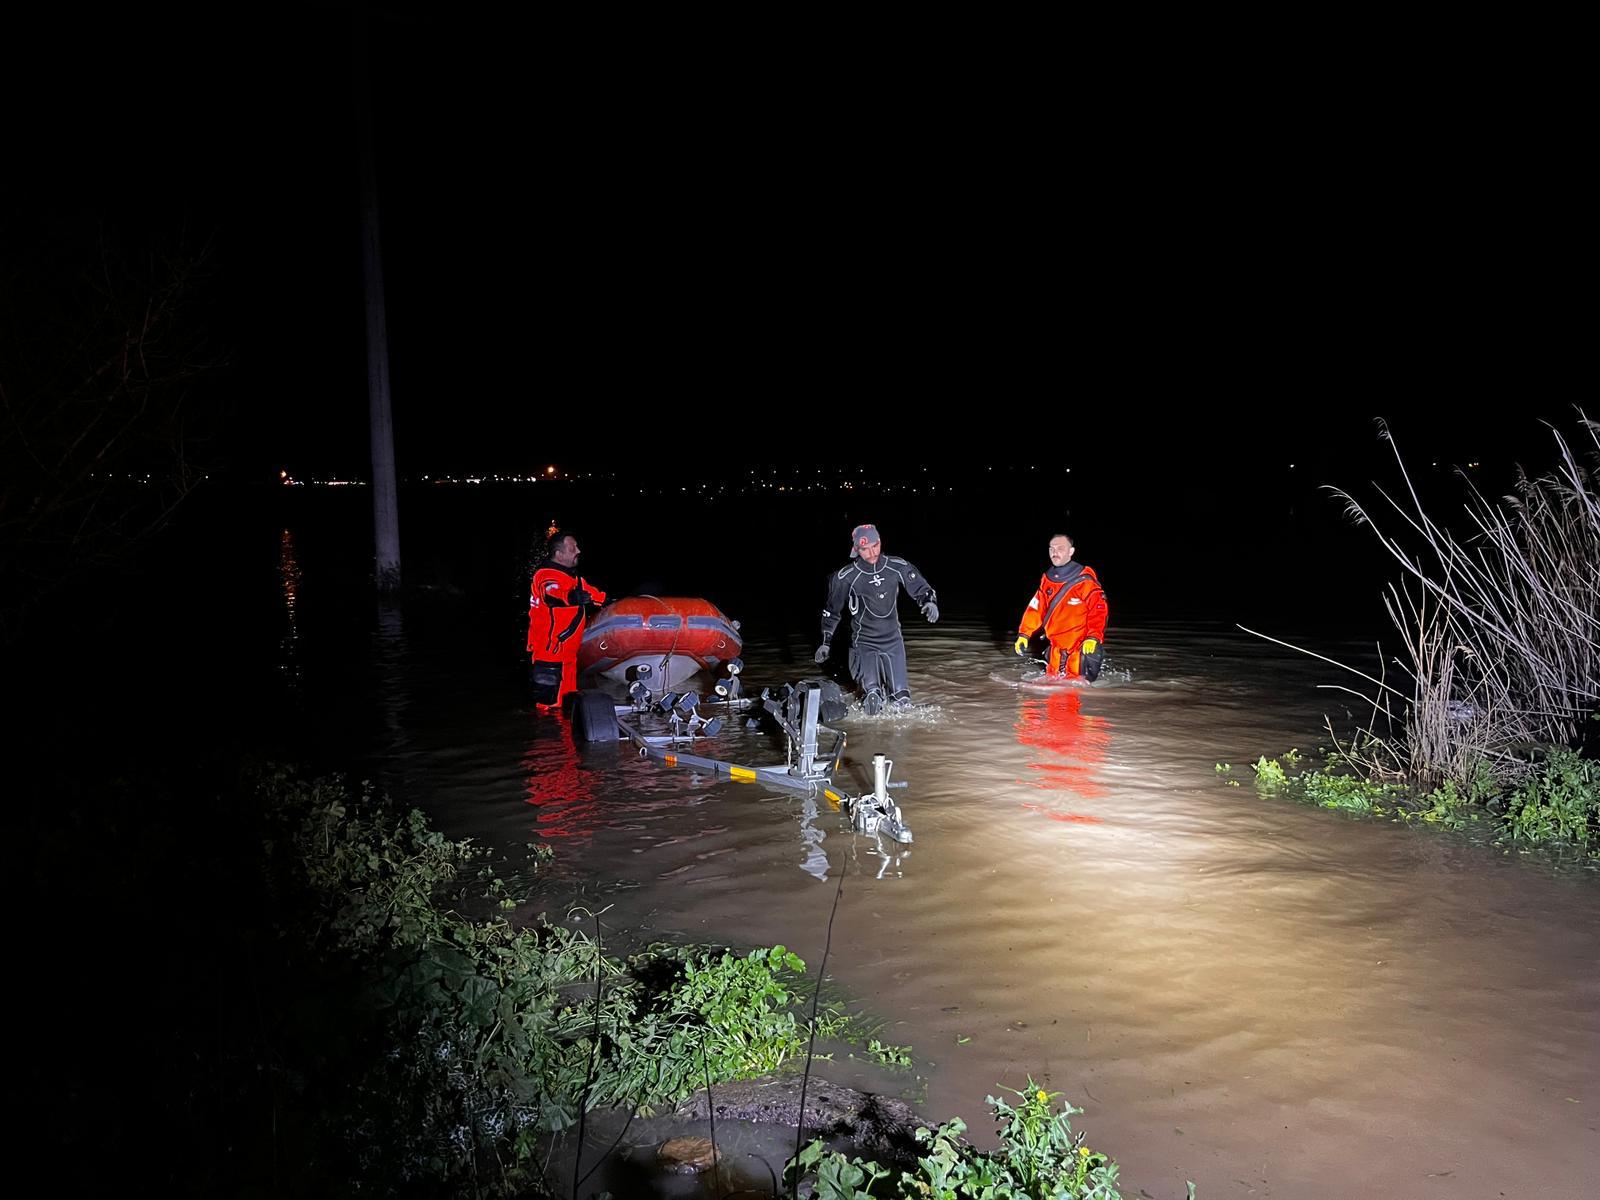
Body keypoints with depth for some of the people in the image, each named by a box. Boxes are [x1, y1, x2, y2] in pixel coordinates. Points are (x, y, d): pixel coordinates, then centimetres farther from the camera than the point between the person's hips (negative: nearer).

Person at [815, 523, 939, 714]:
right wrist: (825, 642, 5)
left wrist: (929, 602, -19)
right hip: (864, 643, -3)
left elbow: (920, 588, 4)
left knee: (901, 700, 5)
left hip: (893, 641, 3)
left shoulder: (897, 567, -8)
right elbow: (832, 610, 2)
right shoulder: (846, 577, -12)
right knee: (873, 697, -21)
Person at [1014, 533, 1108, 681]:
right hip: (1057, 645, 6)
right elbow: (1035, 608, 9)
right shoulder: (1047, 580, 5)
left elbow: (1099, 609, -18)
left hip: (1081, 645, -6)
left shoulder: (1084, 580, -15)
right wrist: (1024, 634, 3)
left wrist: (1093, 638, -28)